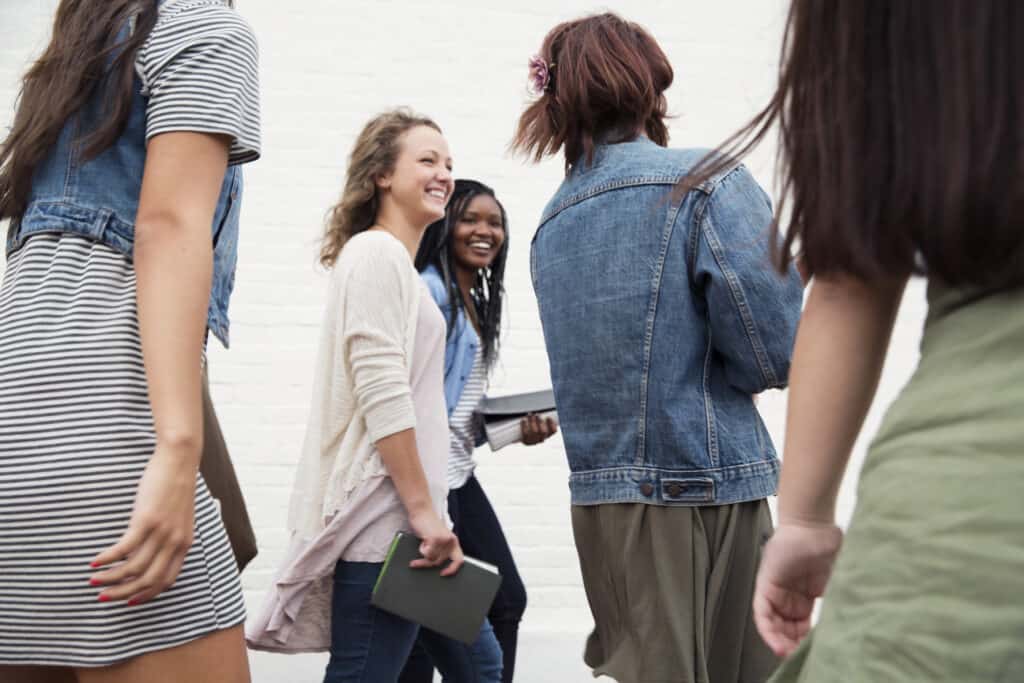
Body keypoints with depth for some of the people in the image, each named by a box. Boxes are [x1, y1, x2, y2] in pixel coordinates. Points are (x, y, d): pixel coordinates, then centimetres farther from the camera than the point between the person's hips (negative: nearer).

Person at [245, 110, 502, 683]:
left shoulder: (397, 263, 21)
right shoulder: (376, 254, -9)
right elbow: (381, 394, -19)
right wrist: (423, 509, -20)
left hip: (403, 514, 10)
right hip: (385, 517, -10)